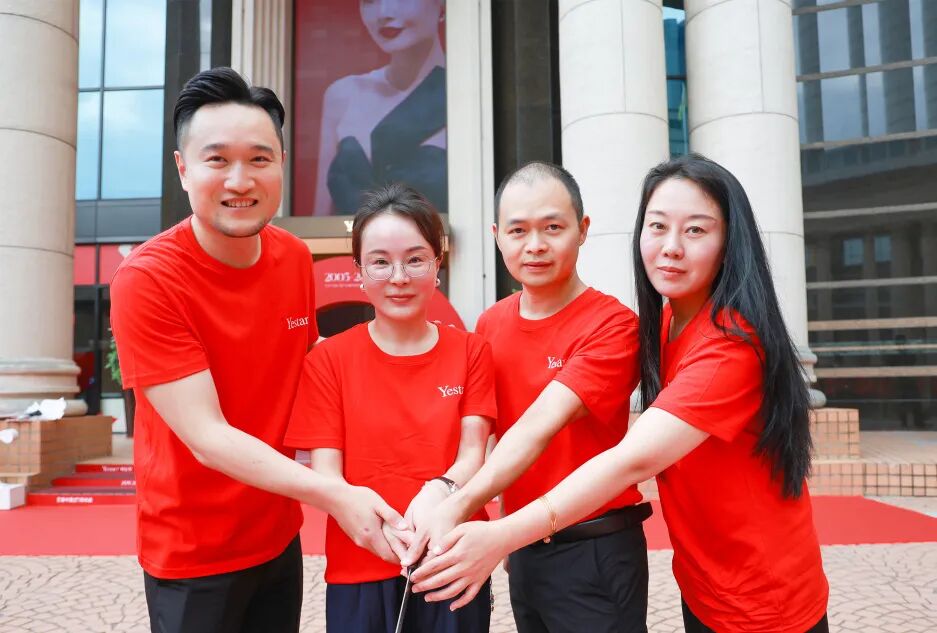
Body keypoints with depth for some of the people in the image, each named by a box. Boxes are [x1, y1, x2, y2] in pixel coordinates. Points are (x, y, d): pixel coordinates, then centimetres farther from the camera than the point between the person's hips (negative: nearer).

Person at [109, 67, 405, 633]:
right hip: (193, 552, -5)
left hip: (279, 536, 5)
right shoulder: (146, 279, -21)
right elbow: (207, 436, -25)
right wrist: (334, 495, -33)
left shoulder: (297, 258, -5)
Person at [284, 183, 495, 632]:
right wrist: (383, 526, -27)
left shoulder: (471, 351, 0)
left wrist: (439, 492, -28)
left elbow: (473, 452, -6)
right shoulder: (327, 360, -4)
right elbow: (325, 473, -8)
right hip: (361, 572, -1)